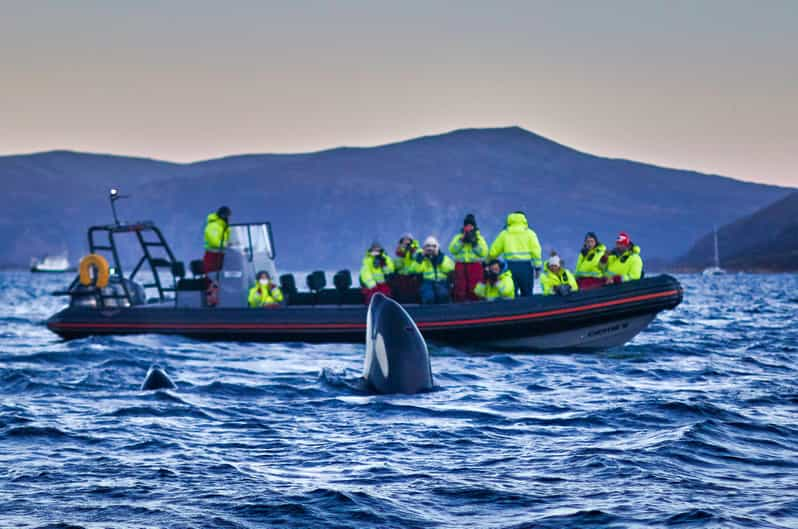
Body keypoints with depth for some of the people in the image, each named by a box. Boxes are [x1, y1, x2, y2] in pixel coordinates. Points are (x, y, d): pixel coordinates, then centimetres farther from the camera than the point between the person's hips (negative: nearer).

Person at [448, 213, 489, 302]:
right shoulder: (458, 237, 15)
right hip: (460, 265, 1)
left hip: (475, 266, -1)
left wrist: (474, 243, -8)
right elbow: (452, 250, -2)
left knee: (474, 290, -7)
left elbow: (484, 253, -1)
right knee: (460, 288, -7)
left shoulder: (479, 238, 13)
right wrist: (462, 240, -8)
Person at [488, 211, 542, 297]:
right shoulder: (529, 233, 6)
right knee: (527, 296, 4)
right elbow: (536, 250, -4)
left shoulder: (504, 233, 9)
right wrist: (537, 267, -1)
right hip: (525, 266, -1)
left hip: (510, 267, 1)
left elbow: (493, 251, 8)